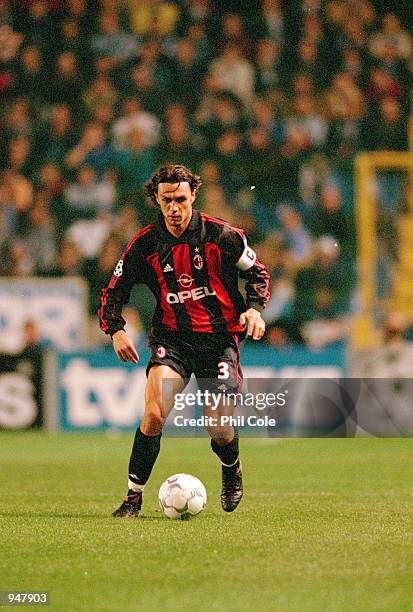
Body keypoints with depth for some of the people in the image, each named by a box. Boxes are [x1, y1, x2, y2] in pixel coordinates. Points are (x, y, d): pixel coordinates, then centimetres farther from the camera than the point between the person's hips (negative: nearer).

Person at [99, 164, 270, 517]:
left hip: (220, 338, -1)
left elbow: (259, 274, 8)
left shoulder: (223, 236, -5)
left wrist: (255, 308, -9)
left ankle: (232, 467, 34)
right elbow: (115, 290, 9)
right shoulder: (144, 245, -2)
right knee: (154, 414, -23)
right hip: (172, 338, 1)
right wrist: (116, 329, -6)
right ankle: (134, 496, -10)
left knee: (219, 430, -4)